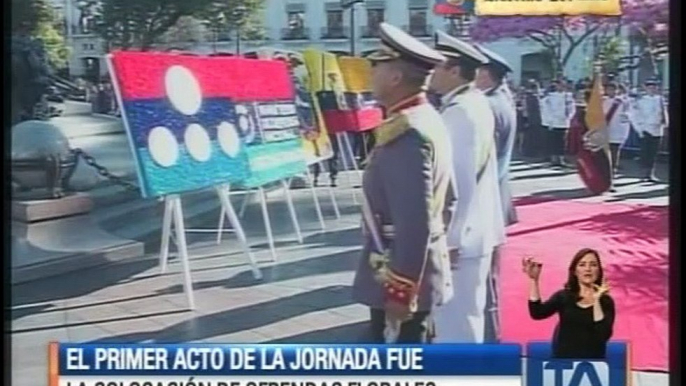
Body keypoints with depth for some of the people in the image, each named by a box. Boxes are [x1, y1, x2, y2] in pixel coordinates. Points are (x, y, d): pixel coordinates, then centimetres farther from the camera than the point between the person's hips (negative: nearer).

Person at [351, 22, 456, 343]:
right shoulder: (427, 121, 10)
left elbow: (414, 223, -26)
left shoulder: (406, 134, -22)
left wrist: (400, 291, -22)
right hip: (420, 273, 10)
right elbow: (447, 199, 17)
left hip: (401, 278, -10)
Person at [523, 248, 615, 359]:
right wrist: (534, 280, -18)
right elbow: (537, 313, -12)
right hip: (562, 361, 1)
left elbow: (604, 335, -16)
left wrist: (596, 300, -21)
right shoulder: (563, 296, 4)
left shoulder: (605, 301, -1)